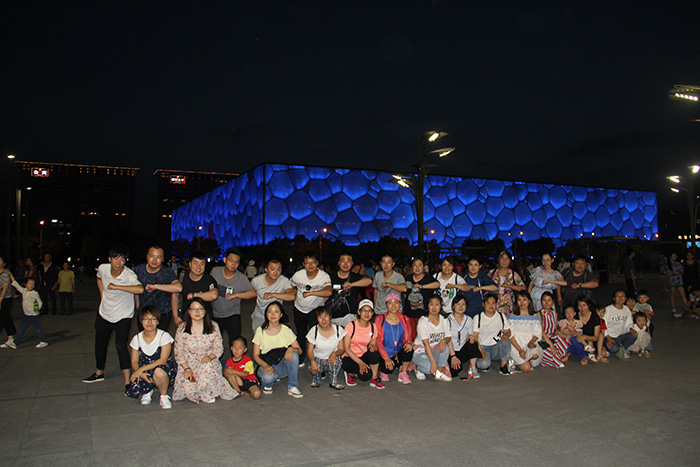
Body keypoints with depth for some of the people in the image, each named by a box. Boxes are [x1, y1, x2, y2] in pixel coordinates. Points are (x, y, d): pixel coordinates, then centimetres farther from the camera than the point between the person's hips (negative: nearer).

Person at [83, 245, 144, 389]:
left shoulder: (129, 275, -28)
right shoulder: (103, 268, -11)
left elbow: (140, 289, -50)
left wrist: (116, 286, -43)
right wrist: (102, 295, 8)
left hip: (123, 316, -6)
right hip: (104, 314, 6)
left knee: (121, 345, -19)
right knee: (100, 344, 20)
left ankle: (128, 381, -13)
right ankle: (99, 373, 44)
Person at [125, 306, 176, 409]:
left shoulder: (164, 336, -8)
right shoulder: (137, 339, 3)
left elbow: (162, 360, -15)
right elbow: (134, 362, 3)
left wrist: (142, 369, -22)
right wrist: (141, 373, -18)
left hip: (165, 371, -4)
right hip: (145, 373, 4)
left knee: (158, 371, -38)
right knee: (133, 391, -23)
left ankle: (164, 396, -8)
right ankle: (147, 391, 13)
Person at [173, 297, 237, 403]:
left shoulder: (213, 326, 1)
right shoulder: (182, 329, -2)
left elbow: (219, 348, 2)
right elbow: (178, 353, -3)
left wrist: (210, 357, -21)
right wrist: (186, 368, -18)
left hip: (209, 362, 1)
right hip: (189, 362, -1)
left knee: (208, 368, -35)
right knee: (188, 388, -27)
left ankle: (208, 394, -5)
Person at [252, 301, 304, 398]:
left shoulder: (286, 330, 0)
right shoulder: (260, 331, -2)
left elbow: (299, 351, -2)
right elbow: (256, 355, -2)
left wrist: (291, 349, -26)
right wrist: (265, 365, -23)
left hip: (283, 366, 2)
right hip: (265, 364, -1)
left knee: (293, 355, -30)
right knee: (268, 377, -37)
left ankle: (292, 387, -15)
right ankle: (267, 384, 2)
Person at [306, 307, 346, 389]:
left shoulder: (338, 329, -9)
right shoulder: (313, 331, -10)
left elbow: (341, 349, -5)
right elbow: (309, 351, -7)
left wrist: (334, 353, -29)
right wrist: (312, 361, -30)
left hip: (332, 358, 0)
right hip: (317, 358, 0)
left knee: (337, 361, -35)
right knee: (312, 367, -33)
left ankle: (334, 382, -6)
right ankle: (316, 379, 5)